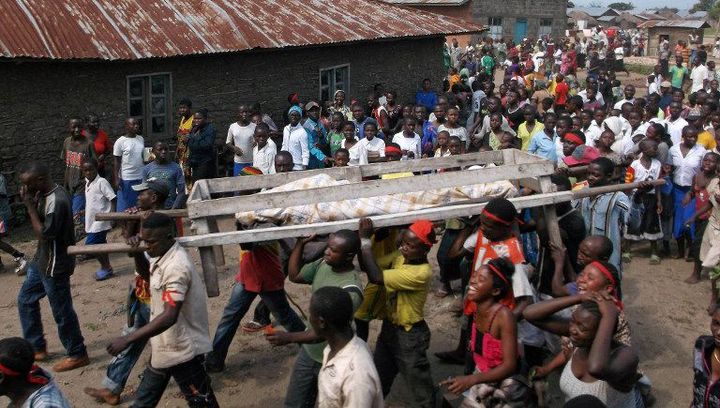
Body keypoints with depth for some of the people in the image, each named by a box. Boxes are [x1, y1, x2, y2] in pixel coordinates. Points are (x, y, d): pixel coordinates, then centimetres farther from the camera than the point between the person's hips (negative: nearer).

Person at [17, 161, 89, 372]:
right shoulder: (45, 194, 3)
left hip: (55, 265, -10)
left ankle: (77, 355, 19)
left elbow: (44, 234, -26)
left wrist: (30, 206, -22)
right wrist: (30, 203, -3)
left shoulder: (57, 201, -27)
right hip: (42, 260, 10)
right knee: (25, 300, 20)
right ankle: (37, 347, 33)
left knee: (62, 311, 3)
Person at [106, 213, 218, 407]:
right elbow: (147, 275, 24)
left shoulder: (177, 267, -29)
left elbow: (169, 317, -36)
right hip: (165, 347, 10)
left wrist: (128, 339, -38)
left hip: (183, 349, -10)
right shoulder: (162, 256, 1)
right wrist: (137, 253, 2)